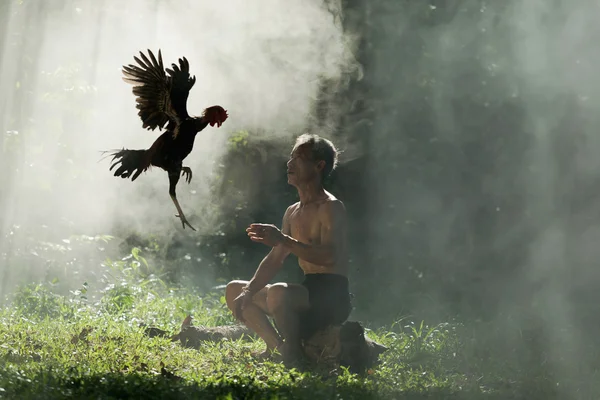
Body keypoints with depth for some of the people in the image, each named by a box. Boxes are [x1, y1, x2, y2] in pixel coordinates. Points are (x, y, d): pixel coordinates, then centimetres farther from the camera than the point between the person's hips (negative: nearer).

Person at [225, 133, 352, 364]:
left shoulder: (330, 207, -11)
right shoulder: (292, 212, 16)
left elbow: (329, 256, -26)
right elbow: (274, 260, 16)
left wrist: (283, 240, -30)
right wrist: (249, 291, 2)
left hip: (332, 296, -9)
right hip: (308, 291, 9)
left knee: (278, 292, -38)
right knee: (234, 290, 10)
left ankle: (293, 356, -16)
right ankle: (276, 347, 0)